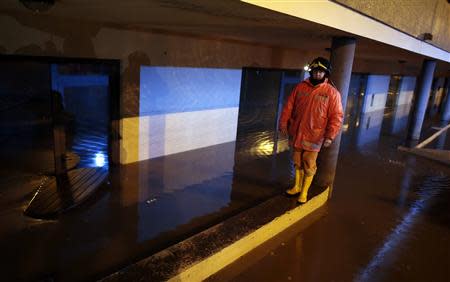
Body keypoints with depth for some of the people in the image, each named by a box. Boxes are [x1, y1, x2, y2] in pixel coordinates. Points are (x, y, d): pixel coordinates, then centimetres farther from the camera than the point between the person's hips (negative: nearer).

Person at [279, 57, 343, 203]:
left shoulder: (332, 92, -7)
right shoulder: (300, 87, 3)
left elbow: (336, 116, -9)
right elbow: (289, 106, 7)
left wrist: (330, 136, -17)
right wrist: (283, 123, 2)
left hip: (314, 137, -3)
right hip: (296, 134, 3)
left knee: (309, 166, 5)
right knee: (297, 162, 17)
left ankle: (304, 192, 21)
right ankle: (297, 186, 36)